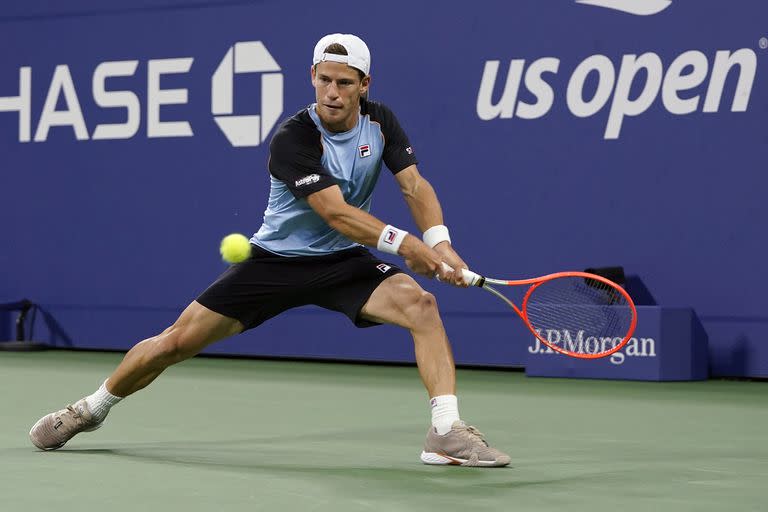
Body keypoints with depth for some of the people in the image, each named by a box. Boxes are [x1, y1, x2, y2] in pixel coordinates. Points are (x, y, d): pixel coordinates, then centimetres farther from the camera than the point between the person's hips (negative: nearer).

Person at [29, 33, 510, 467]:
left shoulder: (380, 121, -6)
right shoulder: (293, 138, -23)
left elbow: (415, 185, -10)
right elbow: (336, 213, -31)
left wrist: (440, 243, -28)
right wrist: (404, 242, -42)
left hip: (344, 262, 3)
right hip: (277, 260, -3)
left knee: (420, 303, -25)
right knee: (176, 341, -2)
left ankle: (447, 432, -27)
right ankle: (91, 410, 24)